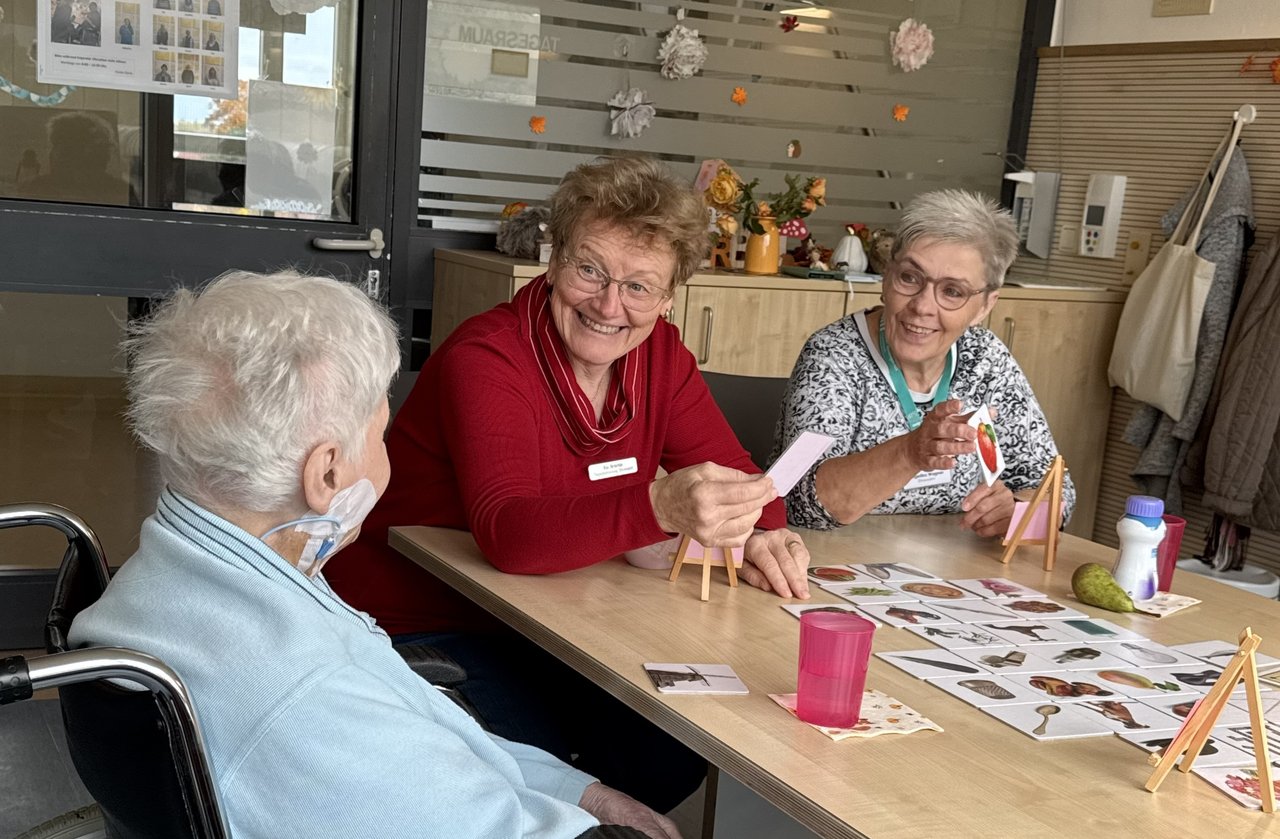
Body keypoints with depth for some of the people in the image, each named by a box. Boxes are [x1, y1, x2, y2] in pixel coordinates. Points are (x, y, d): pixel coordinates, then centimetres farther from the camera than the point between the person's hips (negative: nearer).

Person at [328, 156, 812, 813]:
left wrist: (760, 533, -23)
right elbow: (509, 532, -34)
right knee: (542, 768, -27)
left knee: (681, 744, -13)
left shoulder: (660, 353, 0)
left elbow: (729, 472, 2)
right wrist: (660, 506, -51)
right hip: (424, 625, -6)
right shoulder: (484, 358, -20)